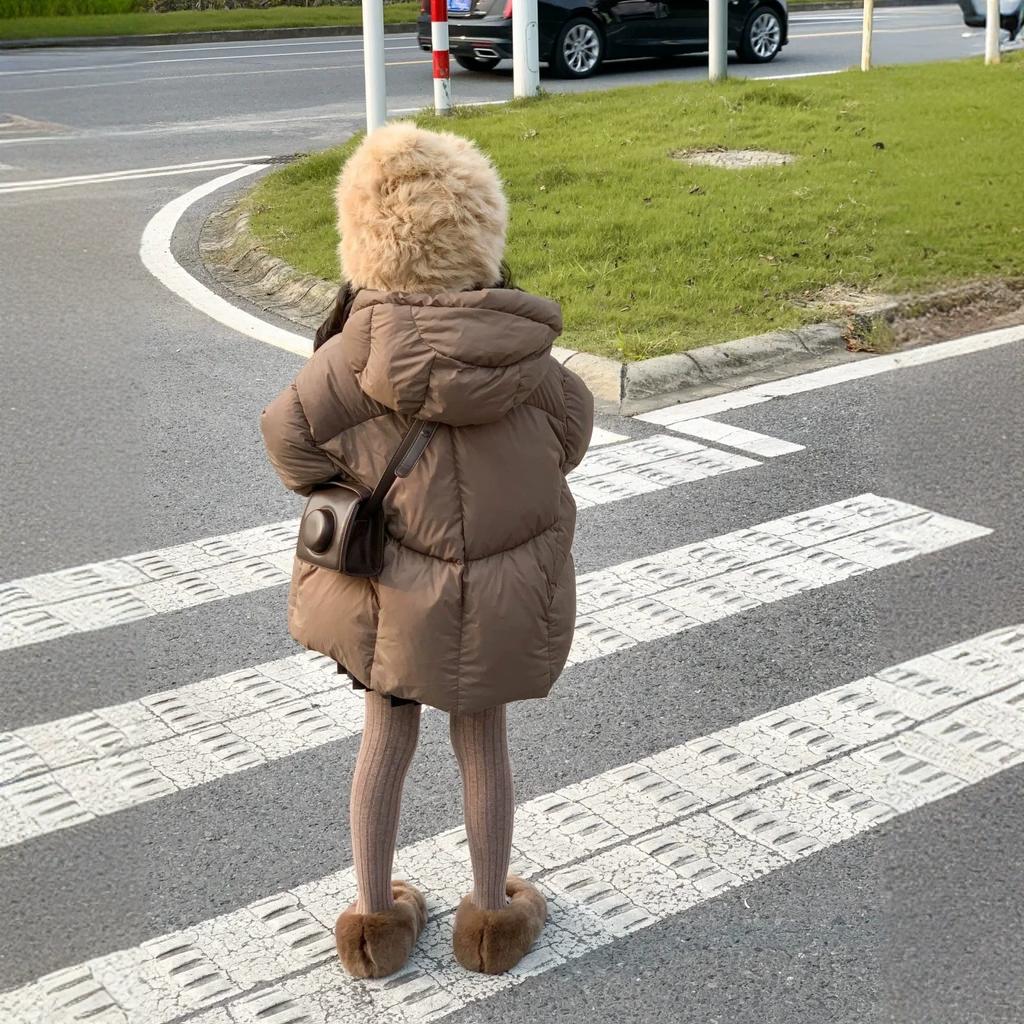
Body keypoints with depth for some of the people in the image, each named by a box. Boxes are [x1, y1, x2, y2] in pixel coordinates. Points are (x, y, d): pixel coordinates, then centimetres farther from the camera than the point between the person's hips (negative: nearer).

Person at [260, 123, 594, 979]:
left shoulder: (362, 342, -19)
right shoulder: (518, 337, -15)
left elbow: (290, 430, -15)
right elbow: (572, 424, 0)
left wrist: (343, 498, 2)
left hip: (394, 582, 0)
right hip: (503, 583, 0)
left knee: (387, 737, 18)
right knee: (482, 740, 17)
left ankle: (377, 916, 31)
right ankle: (492, 914, 32)